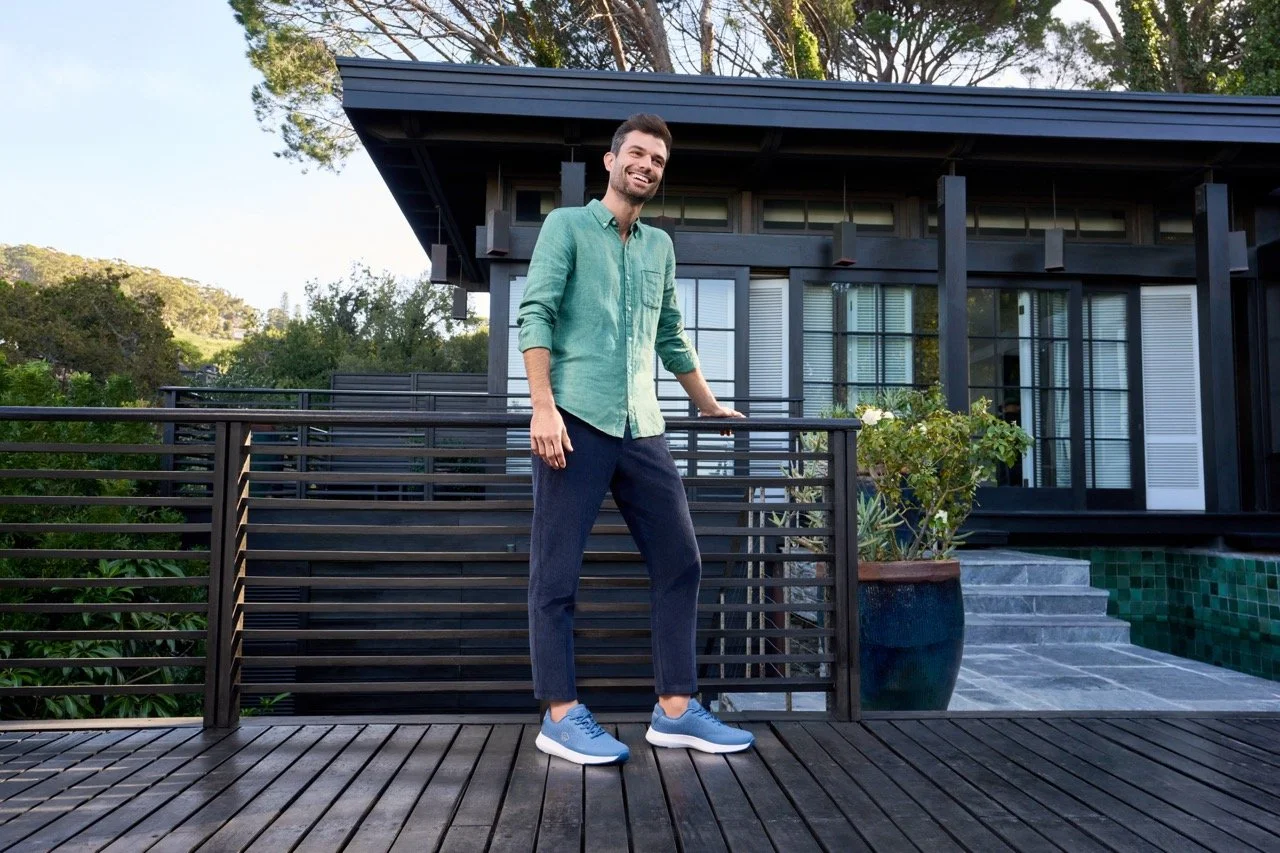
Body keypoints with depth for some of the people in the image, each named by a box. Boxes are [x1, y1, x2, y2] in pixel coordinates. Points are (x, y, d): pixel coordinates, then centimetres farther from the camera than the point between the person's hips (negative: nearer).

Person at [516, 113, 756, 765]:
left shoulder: (660, 246, 22)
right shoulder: (566, 225, 5)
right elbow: (535, 315, -6)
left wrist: (709, 407, 32)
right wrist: (543, 407, -17)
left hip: (641, 427, 6)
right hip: (577, 420, -6)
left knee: (679, 562, 4)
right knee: (557, 572, -3)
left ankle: (676, 710, 12)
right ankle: (561, 716, 5)